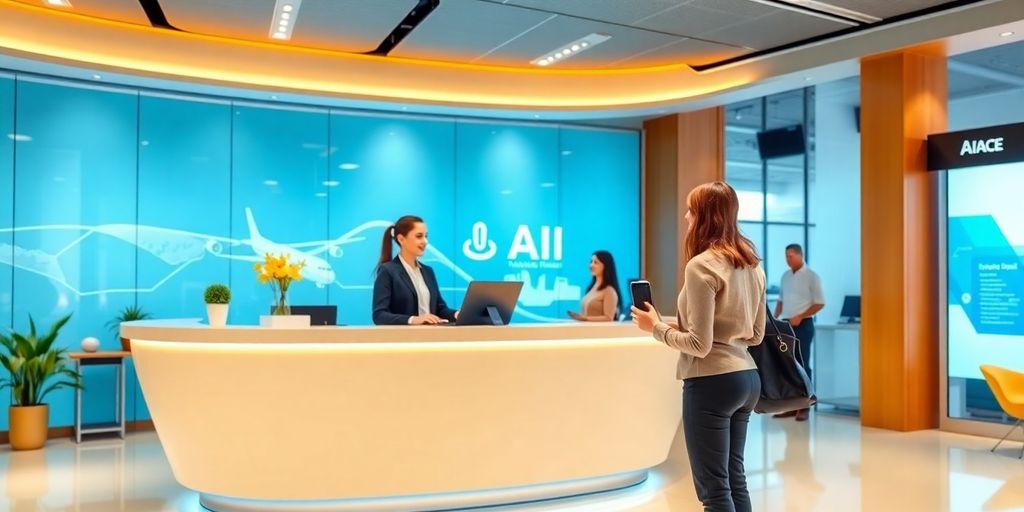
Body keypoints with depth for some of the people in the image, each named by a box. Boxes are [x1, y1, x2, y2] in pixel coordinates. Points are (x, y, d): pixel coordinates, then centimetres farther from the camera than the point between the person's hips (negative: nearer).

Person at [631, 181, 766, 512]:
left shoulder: (701, 265, -15)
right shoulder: (752, 264, 9)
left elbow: (699, 345, -18)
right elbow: (756, 335, 15)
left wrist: (657, 327, -3)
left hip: (712, 382, -9)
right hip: (747, 378, 9)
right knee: (735, 478, 18)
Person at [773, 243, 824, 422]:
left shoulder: (811, 276, -6)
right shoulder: (785, 276, 12)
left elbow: (819, 303, -9)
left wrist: (800, 317, -17)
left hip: (803, 325, -6)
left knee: (802, 365, -4)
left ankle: (804, 407, 1)